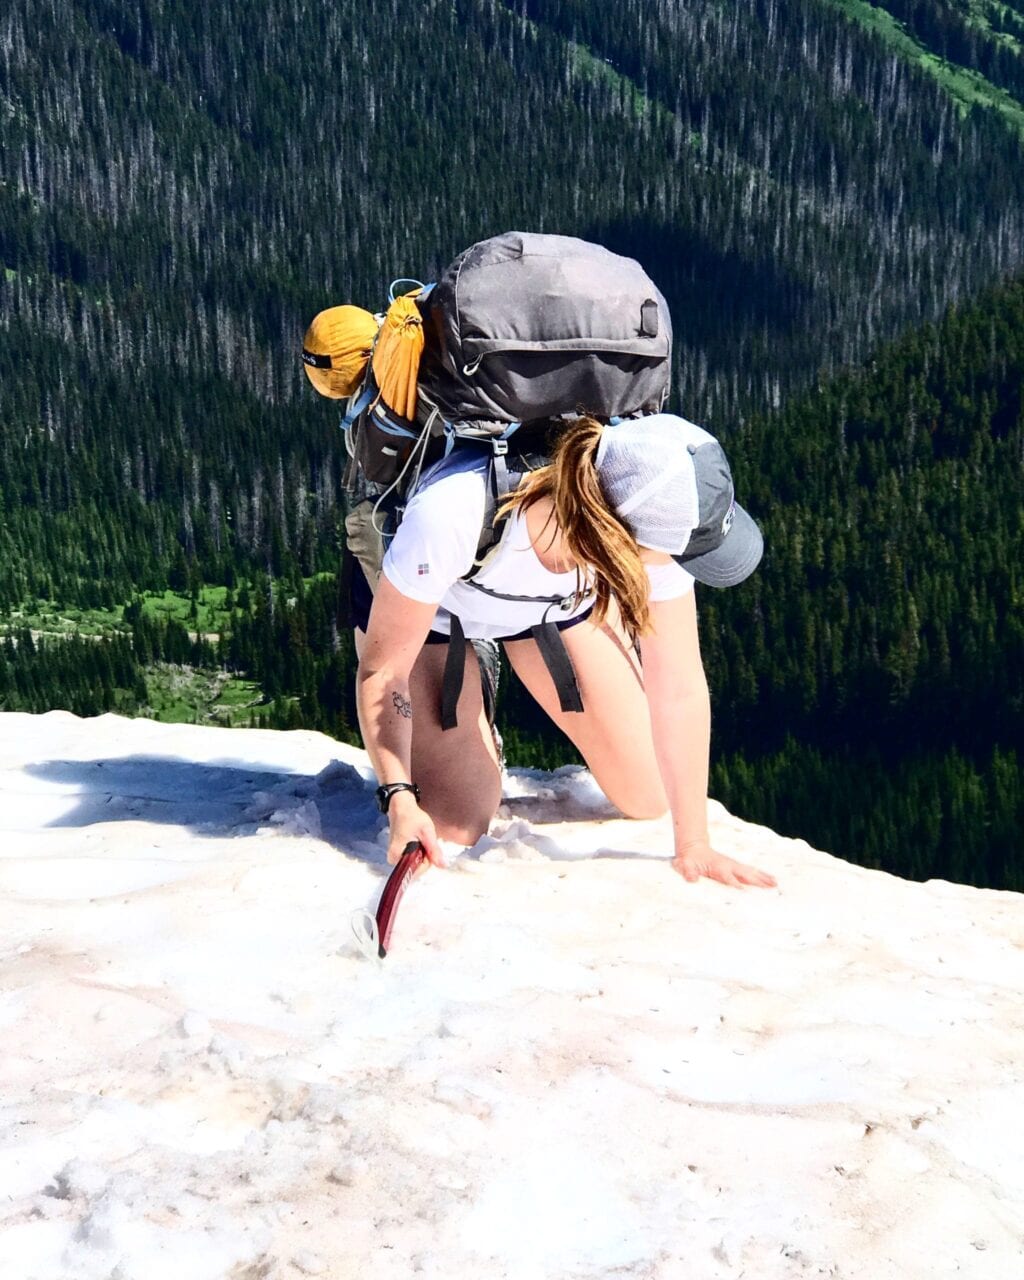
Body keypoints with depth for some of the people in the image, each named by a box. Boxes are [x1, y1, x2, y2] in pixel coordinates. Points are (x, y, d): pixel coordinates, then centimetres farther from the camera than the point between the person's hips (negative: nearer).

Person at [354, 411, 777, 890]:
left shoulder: (657, 523, -35)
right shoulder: (451, 515, -45)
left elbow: (680, 689, -25)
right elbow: (381, 670, -30)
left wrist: (693, 846, -22)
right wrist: (400, 801, -41)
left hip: (564, 600, 3)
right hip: (427, 605, -3)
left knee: (650, 799, 2)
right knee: (451, 827, -15)